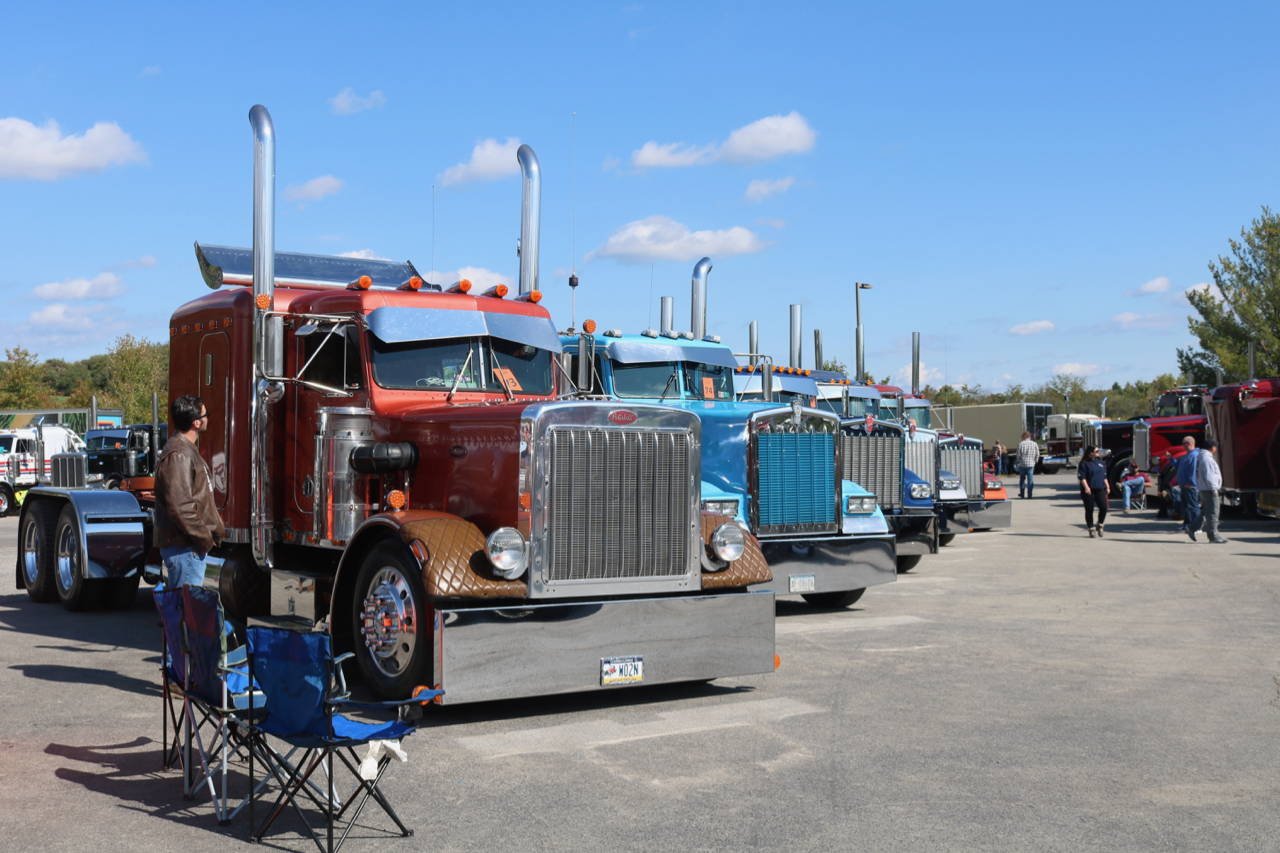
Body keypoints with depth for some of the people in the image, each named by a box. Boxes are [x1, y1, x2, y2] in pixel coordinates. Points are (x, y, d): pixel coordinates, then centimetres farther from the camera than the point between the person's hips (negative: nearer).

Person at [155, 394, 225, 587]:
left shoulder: (187, 449, 16)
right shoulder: (178, 455, -19)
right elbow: (179, 506, -24)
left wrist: (217, 529, 15)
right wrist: (204, 537, -16)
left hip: (190, 545, 11)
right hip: (184, 548, -11)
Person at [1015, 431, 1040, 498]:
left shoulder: (1021, 444, -4)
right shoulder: (1034, 444, 2)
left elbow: (1018, 455, -4)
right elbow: (1037, 454, 3)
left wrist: (1018, 462, 11)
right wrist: (1035, 461, 16)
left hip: (1022, 464, -1)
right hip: (1031, 464, 1)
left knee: (1022, 479, 13)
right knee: (1030, 480, 1)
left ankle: (1022, 493, 18)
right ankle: (1029, 494, -3)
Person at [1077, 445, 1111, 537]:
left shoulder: (1100, 462, 14)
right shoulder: (1084, 463, -5)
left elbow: (1104, 476, 22)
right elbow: (1081, 477, -11)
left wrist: (1107, 486, 16)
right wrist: (1086, 487, -23)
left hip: (1100, 489, 5)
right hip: (1089, 491, -5)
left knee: (1104, 507, -9)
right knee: (1089, 510, 1)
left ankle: (1100, 526, 10)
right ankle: (1091, 529, 12)